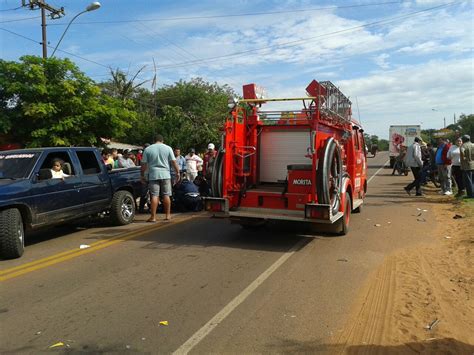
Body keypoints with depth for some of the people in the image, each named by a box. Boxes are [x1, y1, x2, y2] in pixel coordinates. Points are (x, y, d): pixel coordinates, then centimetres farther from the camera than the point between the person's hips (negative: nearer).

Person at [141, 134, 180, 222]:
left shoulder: (148, 149, 5)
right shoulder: (168, 148, 4)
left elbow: (143, 164, 4)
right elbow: (173, 162, 0)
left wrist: (142, 175, 12)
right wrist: (177, 172, 7)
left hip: (153, 175, 0)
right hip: (165, 175, 0)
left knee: (154, 196, -1)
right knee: (166, 195, 7)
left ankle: (153, 217, -2)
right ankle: (168, 215, 13)